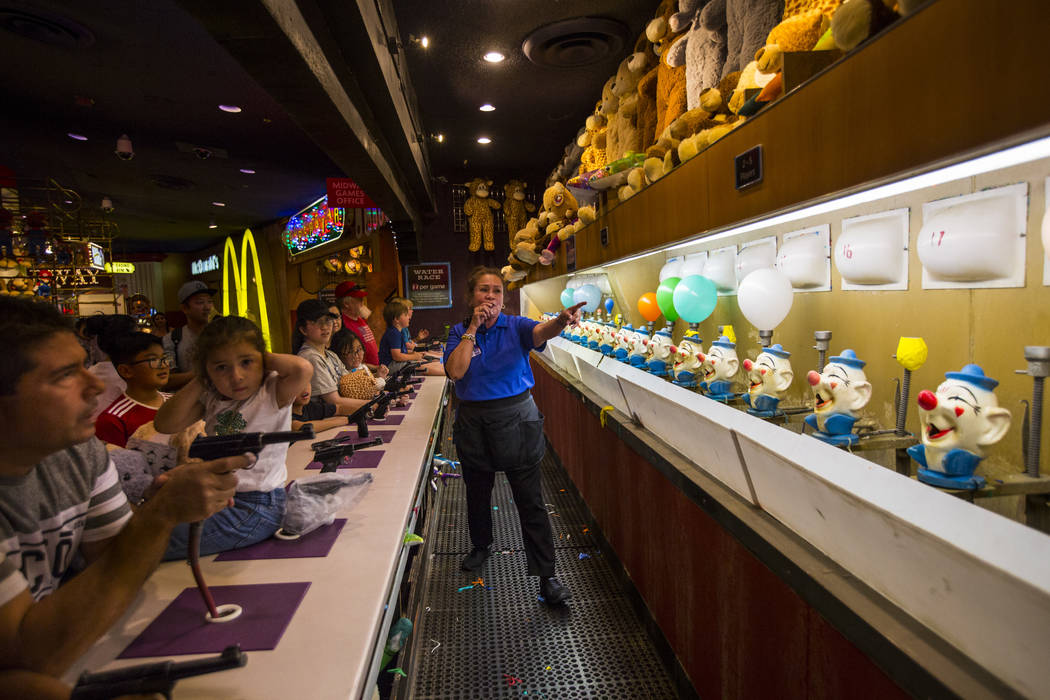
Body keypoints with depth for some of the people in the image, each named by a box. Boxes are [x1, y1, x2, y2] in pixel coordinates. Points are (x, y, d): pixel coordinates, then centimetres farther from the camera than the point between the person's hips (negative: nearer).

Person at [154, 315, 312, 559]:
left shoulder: (272, 393, -13)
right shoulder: (211, 397, 6)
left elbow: (302, 369, -34)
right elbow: (164, 425, 2)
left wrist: (267, 358, -15)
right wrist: (198, 384, -3)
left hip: (257, 507, -7)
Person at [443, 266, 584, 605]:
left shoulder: (515, 326, -6)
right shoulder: (459, 332, -1)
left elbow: (541, 332, -28)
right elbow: (455, 371, -18)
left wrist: (562, 320, -51)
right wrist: (473, 328, -19)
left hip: (516, 418, -2)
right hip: (473, 423, 3)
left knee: (531, 500, -1)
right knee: (477, 492, 21)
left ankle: (546, 576, 10)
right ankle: (481, 546, 48)